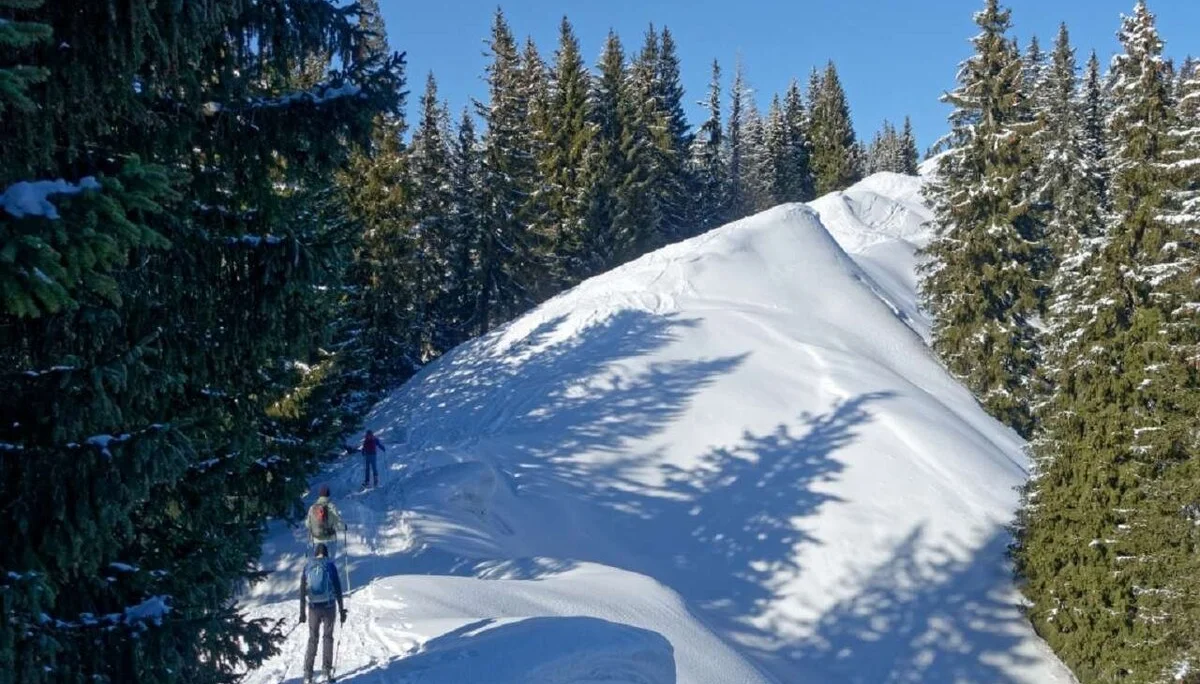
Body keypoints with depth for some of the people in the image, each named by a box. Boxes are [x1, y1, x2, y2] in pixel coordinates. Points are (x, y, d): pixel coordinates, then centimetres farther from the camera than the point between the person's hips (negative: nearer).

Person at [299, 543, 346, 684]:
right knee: (328, 637, 12)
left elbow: (302, 590, 4)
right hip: (329, 607, -2)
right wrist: (341, 610, 2)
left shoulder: (307, 566, 3)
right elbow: (337, 589, -5)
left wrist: (302, 611, 10)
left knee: (312, 639, 10)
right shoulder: (330, 565, -4)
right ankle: (327, 672, 8)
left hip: (313, 607, 2)